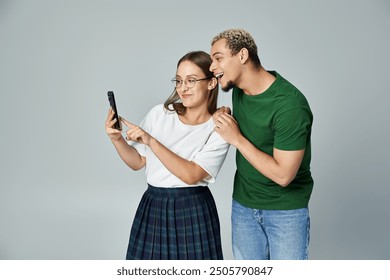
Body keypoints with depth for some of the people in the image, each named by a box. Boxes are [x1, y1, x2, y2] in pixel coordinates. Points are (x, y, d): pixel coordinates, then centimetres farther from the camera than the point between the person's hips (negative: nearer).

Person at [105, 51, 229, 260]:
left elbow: (191, 175, -19)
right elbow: (137, 162, 7)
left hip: (192, 212, -3)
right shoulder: (159, 113, -1)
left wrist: (151, 141, -23)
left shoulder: (218, 130, -9)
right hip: (153, 206, 3)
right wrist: (117, 139, -10)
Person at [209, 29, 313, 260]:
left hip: (286, 210, -6)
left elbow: (283, 175, -25)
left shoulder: (290, 105, -25)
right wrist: (225, 117, -6)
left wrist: (237, 138, -21)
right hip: (243, 204, 6)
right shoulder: (239, 89, -2)